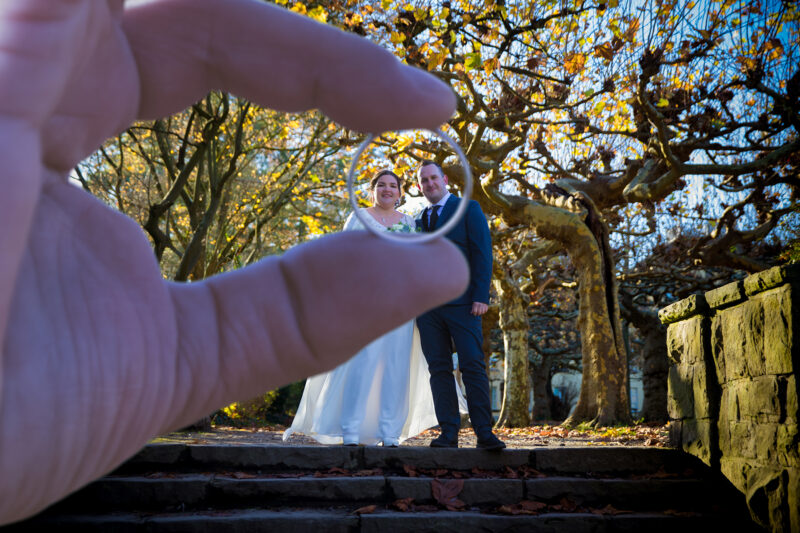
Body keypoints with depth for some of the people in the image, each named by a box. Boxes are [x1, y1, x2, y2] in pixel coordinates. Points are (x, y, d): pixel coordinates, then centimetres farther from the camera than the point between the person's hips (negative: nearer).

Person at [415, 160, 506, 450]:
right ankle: (448, 432, 7)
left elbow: (482, 253, -2)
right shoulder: (419, 220, 21)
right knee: (439, 369, 3)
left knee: (473, 367, -7)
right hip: (427, 305, 5)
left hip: (461, 302, -4)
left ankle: (484, 433, -4)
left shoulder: (468, 209, 6)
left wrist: (481, 296, -12)